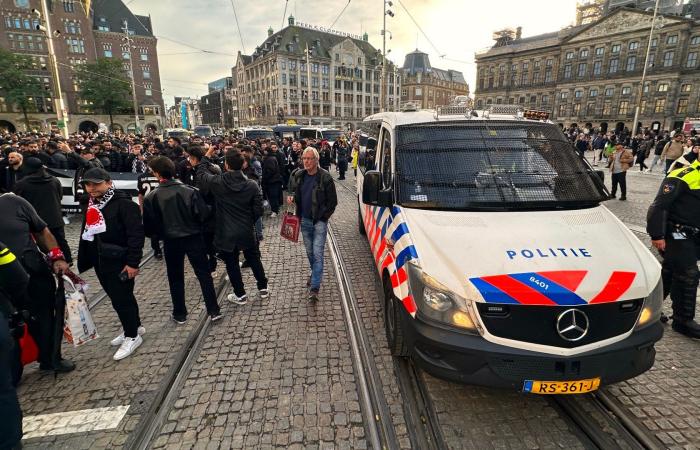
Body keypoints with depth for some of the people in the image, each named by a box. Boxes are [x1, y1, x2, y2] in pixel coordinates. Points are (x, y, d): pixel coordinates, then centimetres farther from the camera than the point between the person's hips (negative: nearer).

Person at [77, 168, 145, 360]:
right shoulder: (91, 205, 12)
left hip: (120, 262, -8)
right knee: (117, 297, 18)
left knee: (122, 299, 0)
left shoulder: (123, 203, -16)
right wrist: (84, 261, 17)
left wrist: (133, 262, -23)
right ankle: (134, 326, 36)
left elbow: (136, 234, -21)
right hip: (100, 261, 9)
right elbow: (86, 234, 20)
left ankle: (132, 336, 17)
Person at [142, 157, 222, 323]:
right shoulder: (190, 190, -11)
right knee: (204, 274, 10)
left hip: (171, 241, 0)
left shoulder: (152, 197, -10)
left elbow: (149, 226, -5)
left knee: (176, 278, 16)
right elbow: (203, 214, -13)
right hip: (194, 238, 0)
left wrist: (159, 233, 15)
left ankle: (180, 314, 27)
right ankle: (214, 310, 12)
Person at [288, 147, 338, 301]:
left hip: (319, 221, -6)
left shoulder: (325, 177, -13)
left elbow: (333, 201, -7)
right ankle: (315, 274, 41)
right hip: (304, 220, 6)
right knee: (310, 252, 18)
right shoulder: (299, 176, 4)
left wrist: (324, 216, -9)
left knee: (317, 254, -7)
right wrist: (292, 198, -3)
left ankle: (314, 288, -4)